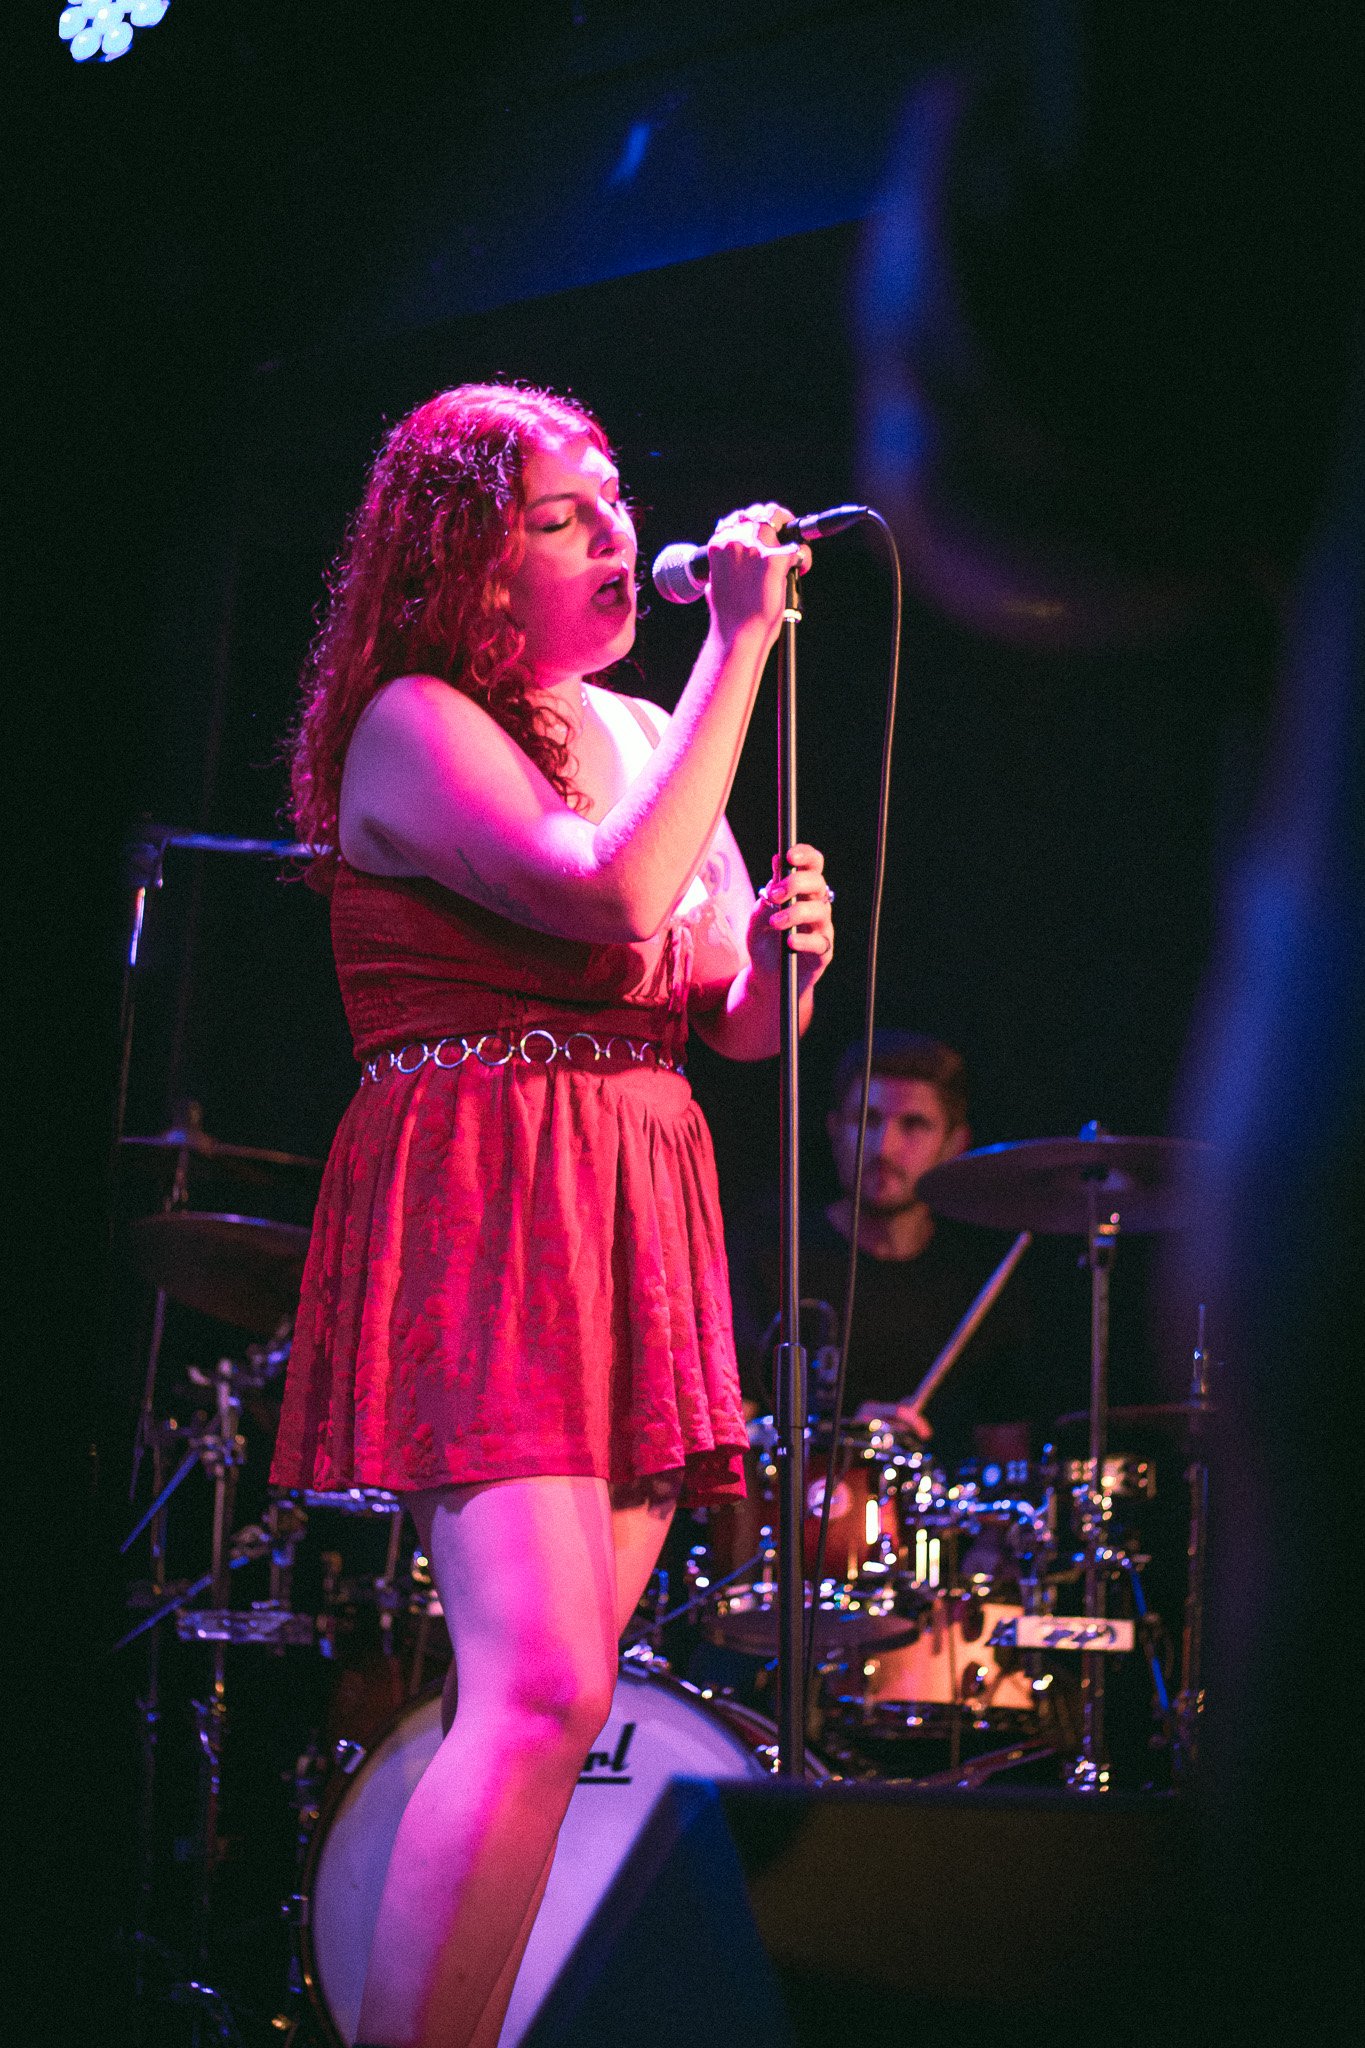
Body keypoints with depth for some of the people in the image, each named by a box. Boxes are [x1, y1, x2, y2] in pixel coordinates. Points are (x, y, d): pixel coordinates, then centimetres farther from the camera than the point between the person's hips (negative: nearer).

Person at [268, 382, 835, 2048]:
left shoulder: (641, 738, 19)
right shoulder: (412, 725, -5)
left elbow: (736, 1021, 21)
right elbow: (615, 892, -21)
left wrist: (782, 951, -3)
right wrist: (742, 640, -16)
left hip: (637, 1221, 8)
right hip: (478, 1212, -8)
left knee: (542, 1697, 3)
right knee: (545, 1688, -21)